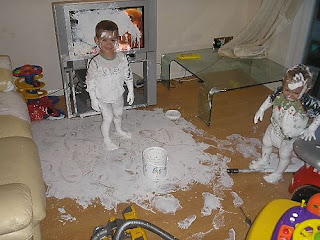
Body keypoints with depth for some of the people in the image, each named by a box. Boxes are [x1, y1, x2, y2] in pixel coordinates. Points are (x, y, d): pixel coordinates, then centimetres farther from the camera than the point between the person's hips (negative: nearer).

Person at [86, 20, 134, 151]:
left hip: (118, 95, 5)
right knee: (108, 118, 5)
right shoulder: (95, 62, -26)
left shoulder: (122, 57, -14)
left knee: (118, 114, 24)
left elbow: (128, 75, -2)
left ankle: (118, 130, 54)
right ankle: (106, 139, 31)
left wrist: (130, 91, 3)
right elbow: (90, 82, -18)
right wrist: (93, 99, -14)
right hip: (102, 98, -4)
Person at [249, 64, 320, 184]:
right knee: (266, 143, 27)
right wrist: (261, 110, -1)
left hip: (292, 136, -4)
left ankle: (278, 174, 46)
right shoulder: (280, 92, -23)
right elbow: (270, 99, -2)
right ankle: (264, 161, 59)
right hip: (275, 128, 5)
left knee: (284, 155, 17)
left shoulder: (309, 103, -35)